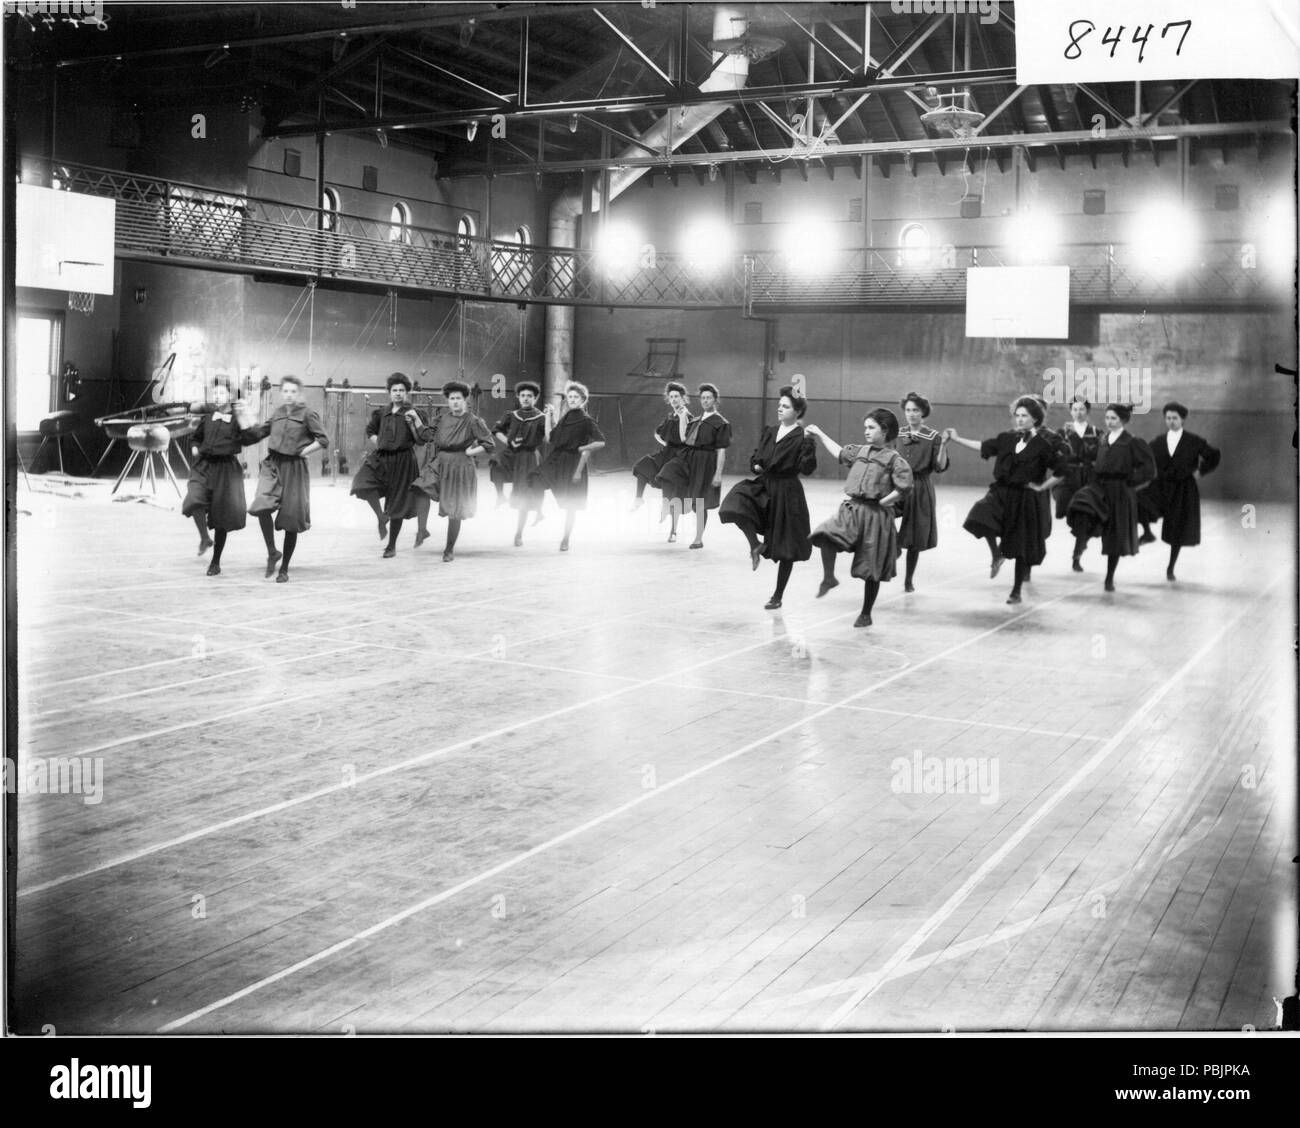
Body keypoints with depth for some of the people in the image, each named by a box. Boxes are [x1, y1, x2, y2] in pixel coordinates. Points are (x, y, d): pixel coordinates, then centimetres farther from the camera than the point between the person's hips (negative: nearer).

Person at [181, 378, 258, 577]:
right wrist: (195, 448, 7)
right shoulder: (206, 419, 11)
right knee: (194, 500, -27)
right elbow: (195, 438, 28)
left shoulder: (236, 419, -1)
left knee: (221, 517, 4)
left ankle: (216, 562, 19)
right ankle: (205, 538, -2)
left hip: (226, 469, -3)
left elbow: (248, 439, -19)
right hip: (204, 466, 3)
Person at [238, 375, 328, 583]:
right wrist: (245, 417, 13)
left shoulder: (307, 414, -3)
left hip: (295, 468, -3)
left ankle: (284, 569, 16)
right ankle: (272, 553, -2)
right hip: (273, 465, 3)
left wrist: (303, 452, -9)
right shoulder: (277, 413, 12)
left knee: (291, 520, 3)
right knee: (262, 506, -22)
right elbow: (259, 432, 22)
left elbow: (324, 440, -5)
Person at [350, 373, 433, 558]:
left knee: (397, 506, 3)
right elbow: (370, 430, 26)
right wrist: (375, 441, 9)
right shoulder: (382, 413, 8)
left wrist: (416, 419, -18)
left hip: (402, 461, -3)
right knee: (363, 483, -26)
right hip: (381, 458, 3)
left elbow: (426, 437, -9)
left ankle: (392, 546, 18)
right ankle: (381, 517, -4)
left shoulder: (412, 412, -2)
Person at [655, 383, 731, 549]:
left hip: (705, 462, -5)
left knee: (700, 504, 3)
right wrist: (682, 416, 14)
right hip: (687, 456, 5)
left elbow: (721, 451, -8)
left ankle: (698, 539, 16)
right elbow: (684, 438, 11)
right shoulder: (696, 421, 16)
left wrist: (718, 474, -14)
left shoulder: (721, 423, -4)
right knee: (667, 477, -25)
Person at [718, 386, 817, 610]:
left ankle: (777, 597, 19)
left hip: (786, 493, -5)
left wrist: (809, 442, -31)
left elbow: (807, 469, -22)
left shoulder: (801, 438, -10)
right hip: (763, 486, 5)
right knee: (737, 502, -25)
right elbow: (755, 458, 20)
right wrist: (756, 465, -2)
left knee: (785, 549, 3)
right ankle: (756, 545, -5)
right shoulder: (768, 433, 8)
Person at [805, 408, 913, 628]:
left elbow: (903, 488, -13)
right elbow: (839, 452, 29)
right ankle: (828, 578, -2)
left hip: (876, 515, -4)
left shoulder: (893, 458, -7)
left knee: (872, 571, 5)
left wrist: (882, 502, -11)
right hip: (851, 509, 4)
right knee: (826, 535, -25)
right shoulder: (859, 451, 11)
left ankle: (866, 614, 20)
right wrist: (820, 435, 31)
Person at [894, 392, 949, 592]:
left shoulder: (933, 437, -3)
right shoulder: (898, 435, 7)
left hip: (921, 488, -2)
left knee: (915, 538, 6)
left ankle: (909, 580, 19)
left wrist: (943, 446, -21)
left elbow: (940, 467, -9)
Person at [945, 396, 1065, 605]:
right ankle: (997, 556, -3)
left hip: (1024, 499, -3)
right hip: (1000, 493, 3)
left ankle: (1016, 592, 21)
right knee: (982, 515, -29)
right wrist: (957, 439, 11)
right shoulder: (1006, 438, 5)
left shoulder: (1042, 446, -7)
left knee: (1022, 548, 4)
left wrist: (1041, 486, -5)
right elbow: (983, 447, 12)